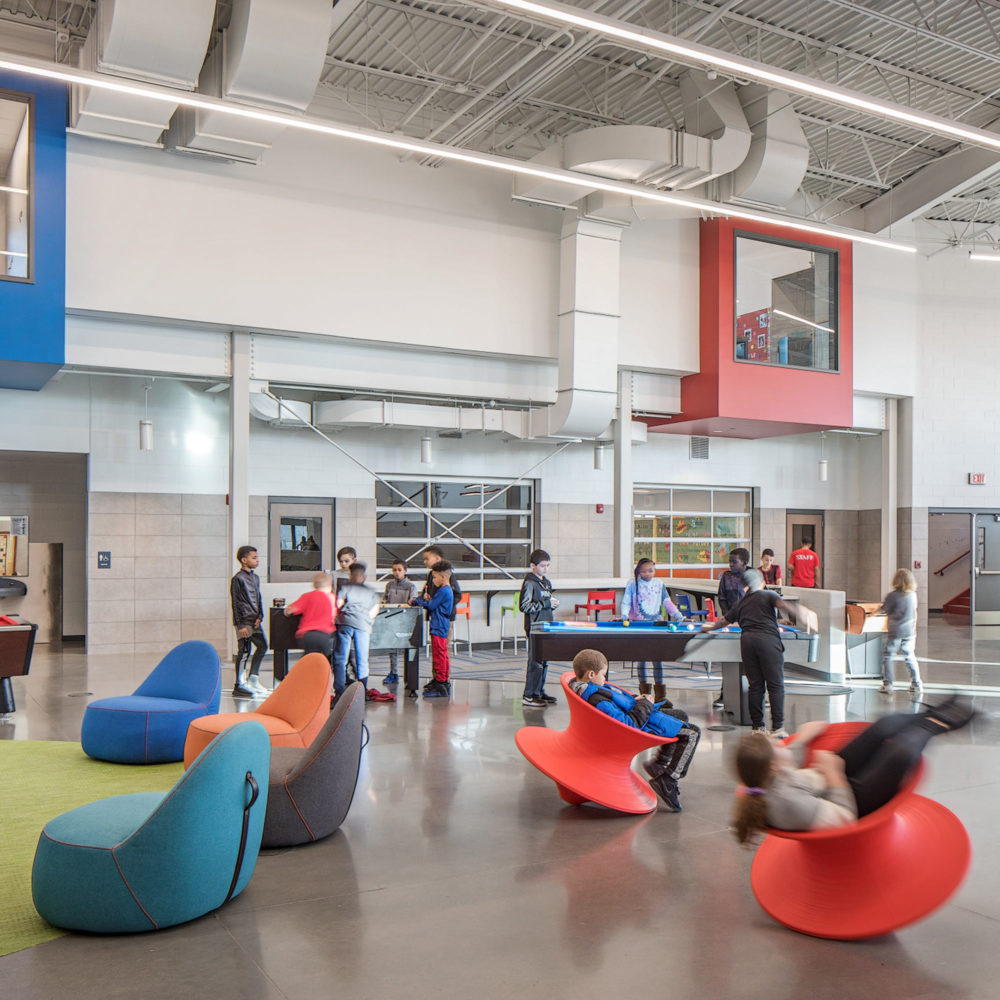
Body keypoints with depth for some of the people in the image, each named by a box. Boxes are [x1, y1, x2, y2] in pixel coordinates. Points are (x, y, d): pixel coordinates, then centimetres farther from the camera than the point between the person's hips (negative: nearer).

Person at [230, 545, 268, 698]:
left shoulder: (255, 578, 14)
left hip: (254, 621, 8)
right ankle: (239, 687, 0)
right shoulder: (238, 579, -9)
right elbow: (235, 603, -11)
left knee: (262, 645, 11)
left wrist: (259, 617, 2)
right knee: (244, 651, -6)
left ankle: (252, 678, 24)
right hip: (244, 621, -8)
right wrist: (241, 625, -15)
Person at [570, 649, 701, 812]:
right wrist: (645, 704, -18)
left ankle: (658, 763, 35)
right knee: (692, 733, -8)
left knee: (681, 716, 28)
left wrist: (634, 700, 3)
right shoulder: (598, 700, -36)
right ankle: (667, 781, -3)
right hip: (645, 723, -11)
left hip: (641, 712, 11)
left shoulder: (580, 686, -5)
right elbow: (630, 724, -32)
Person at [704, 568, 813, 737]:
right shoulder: (769, 595, 12)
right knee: (776, 685, -1)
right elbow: (782, 605, -8)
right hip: (768, 640, -4)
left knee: (755, 685, 9)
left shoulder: (741, 604, 25)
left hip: (747, 640, 4)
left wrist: (710, 627, 52)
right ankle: (777, 727, -4)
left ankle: (757, 727, 11)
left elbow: (724, 620, 36)